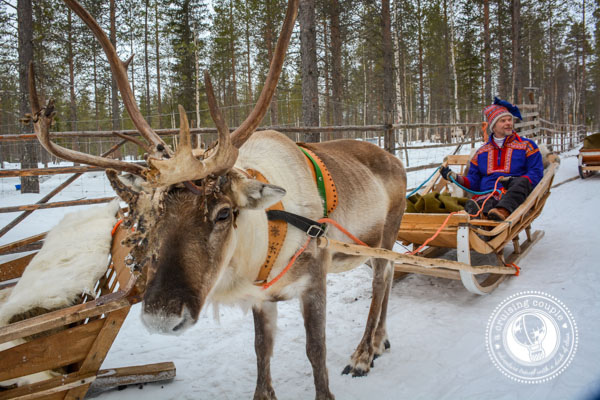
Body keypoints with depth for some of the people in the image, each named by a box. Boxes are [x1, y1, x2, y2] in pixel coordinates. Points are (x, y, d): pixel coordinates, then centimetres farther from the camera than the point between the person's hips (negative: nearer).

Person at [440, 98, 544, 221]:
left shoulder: (526, 145, 18)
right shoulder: (482, 151, 26)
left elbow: (536, 173, 6)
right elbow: (473, 181, 23)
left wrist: (515, 182, -15)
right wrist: (455, 177, 2)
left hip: (515, 196, -1)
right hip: (487, 196, 1)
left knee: (521, 182, -37)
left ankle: (503, 211, -63)